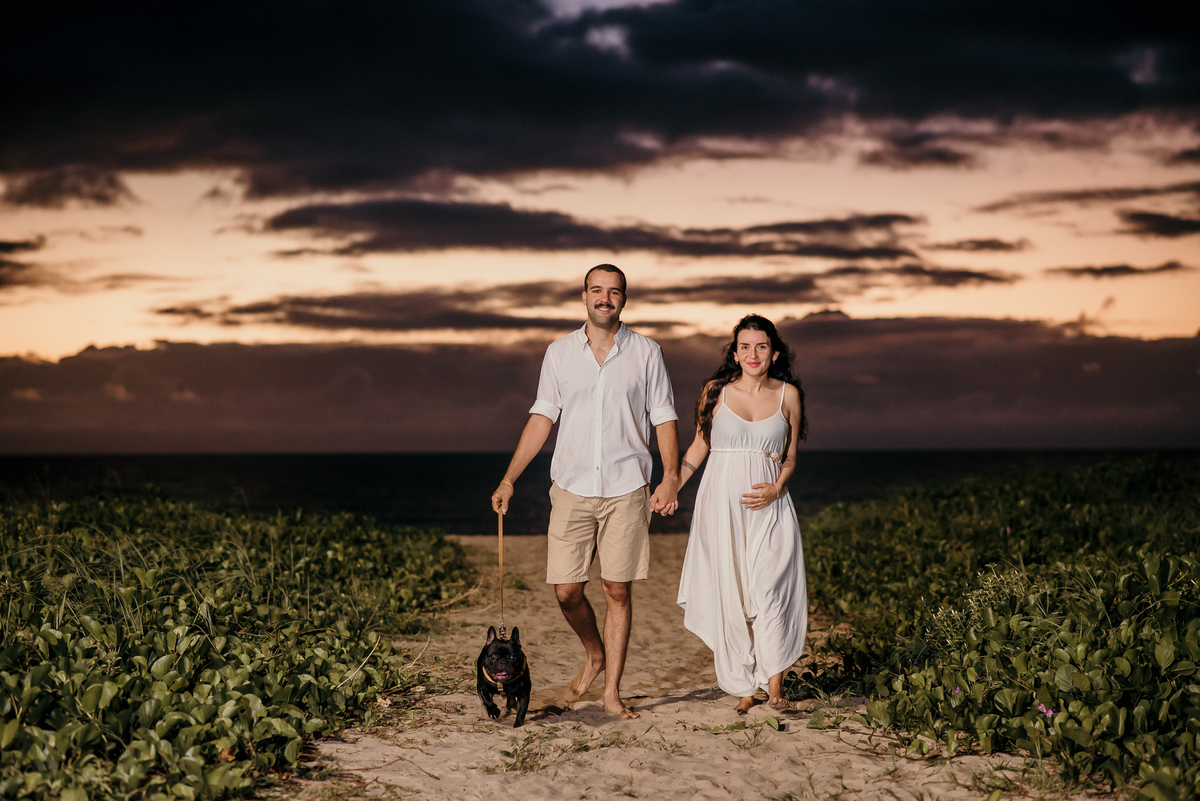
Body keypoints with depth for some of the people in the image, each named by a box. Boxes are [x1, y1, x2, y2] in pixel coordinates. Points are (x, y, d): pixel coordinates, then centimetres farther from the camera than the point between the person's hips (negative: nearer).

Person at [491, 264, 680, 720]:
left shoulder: (646, 353, 4)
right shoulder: (559, 353, 8)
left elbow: (664, 418, 3)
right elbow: (541, 418, 8)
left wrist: (670, 476, -11)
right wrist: (509, 478, 1)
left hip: (626, 489, -1)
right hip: (572, 488, 2)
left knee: (618, 591, 1)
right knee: (566, 589, 0)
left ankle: (612, 690, 11)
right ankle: (594, 656, 28)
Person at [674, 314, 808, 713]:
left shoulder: (788, 394, 5)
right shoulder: (716, 392, 3)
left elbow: (790, 458, 12)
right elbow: (699, 446, 13)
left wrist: (776, 489, -7)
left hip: (768, 505, 0)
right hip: (722, 503, 0)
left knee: (769, 591, -12)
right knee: (729, 595, 0)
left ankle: (775, 689, -7)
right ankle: (743, 689, 9)